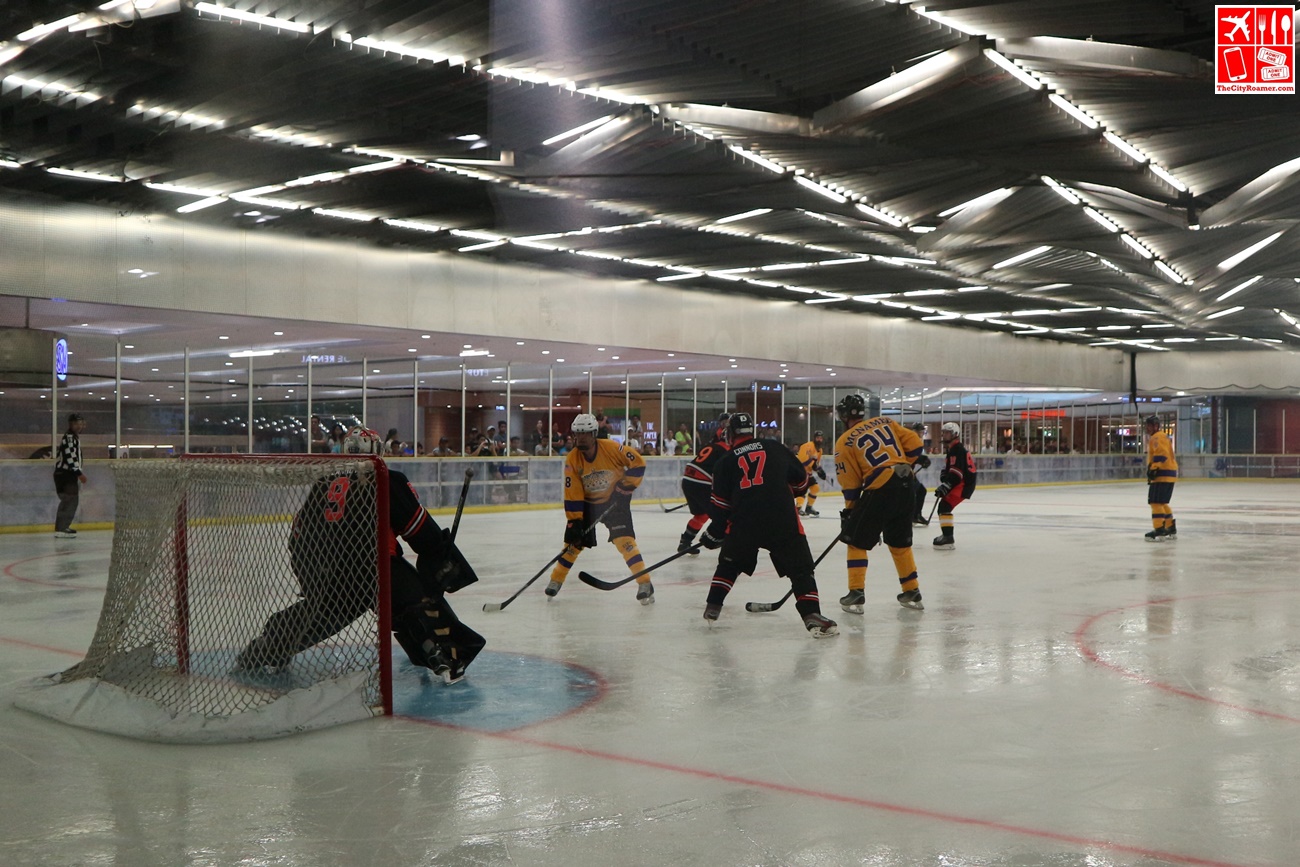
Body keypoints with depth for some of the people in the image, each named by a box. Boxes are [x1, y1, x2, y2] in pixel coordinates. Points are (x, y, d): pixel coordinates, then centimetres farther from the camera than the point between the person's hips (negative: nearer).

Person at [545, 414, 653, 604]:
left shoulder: (611, 448, -22)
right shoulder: (572, 460, -16)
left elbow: (638, 463, -15)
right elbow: (572, 495, -15)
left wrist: (625, 487, -18)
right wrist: (574, 521, -18)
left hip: (614, 500, -3)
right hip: (587, 503, 3)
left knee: (624, 539, -17)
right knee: (574, 541, 3)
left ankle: (644, 583, -14)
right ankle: (556, 580, 24)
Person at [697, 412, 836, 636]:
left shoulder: (726, 460, 11)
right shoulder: (775, 448, 14)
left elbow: (720, 504, 9)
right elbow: (801, 479, 20)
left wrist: (714, 533, 21)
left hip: (743, 522, 1)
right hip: (782, 519, -1)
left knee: (729, 562, 26)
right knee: (800, 568, 3)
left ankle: (713, 606, 26)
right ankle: (812, 616, -12)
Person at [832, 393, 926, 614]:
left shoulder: (844, 442, -1)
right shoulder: (885, 422, 12)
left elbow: (850, 483, 1)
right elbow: (915, 445, 10)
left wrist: (849, 510, 13)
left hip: (880, 489, -6)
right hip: (906, 485, 6)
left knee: (857, 540, 9)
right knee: (900, 541, 20)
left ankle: (856, 594, 4)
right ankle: (912, 592, 25)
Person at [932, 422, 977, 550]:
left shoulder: (957, 449, -16)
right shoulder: (951, 449, 18)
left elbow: (956, 472, -26)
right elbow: (948, 469, 23)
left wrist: (945, 486, -29)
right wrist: (943, 482, 5)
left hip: (964, 484, -11)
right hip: (958, 482, 11)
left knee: (944, 506, -20)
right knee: (944, 506, 17)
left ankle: (948, 539, -24)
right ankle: (946, 535, 28)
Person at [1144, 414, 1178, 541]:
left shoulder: (1157, 437, -10)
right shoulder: (1164, 437, 24)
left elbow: (1161, 455, -22)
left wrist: (1153, 469, -23)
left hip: (1162, 474, -11)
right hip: (1169, 473, 11)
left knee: (1156, 502, -11)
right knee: (1162, 503, 18)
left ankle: (1159, 531, -15)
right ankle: (1171, 530, 22)